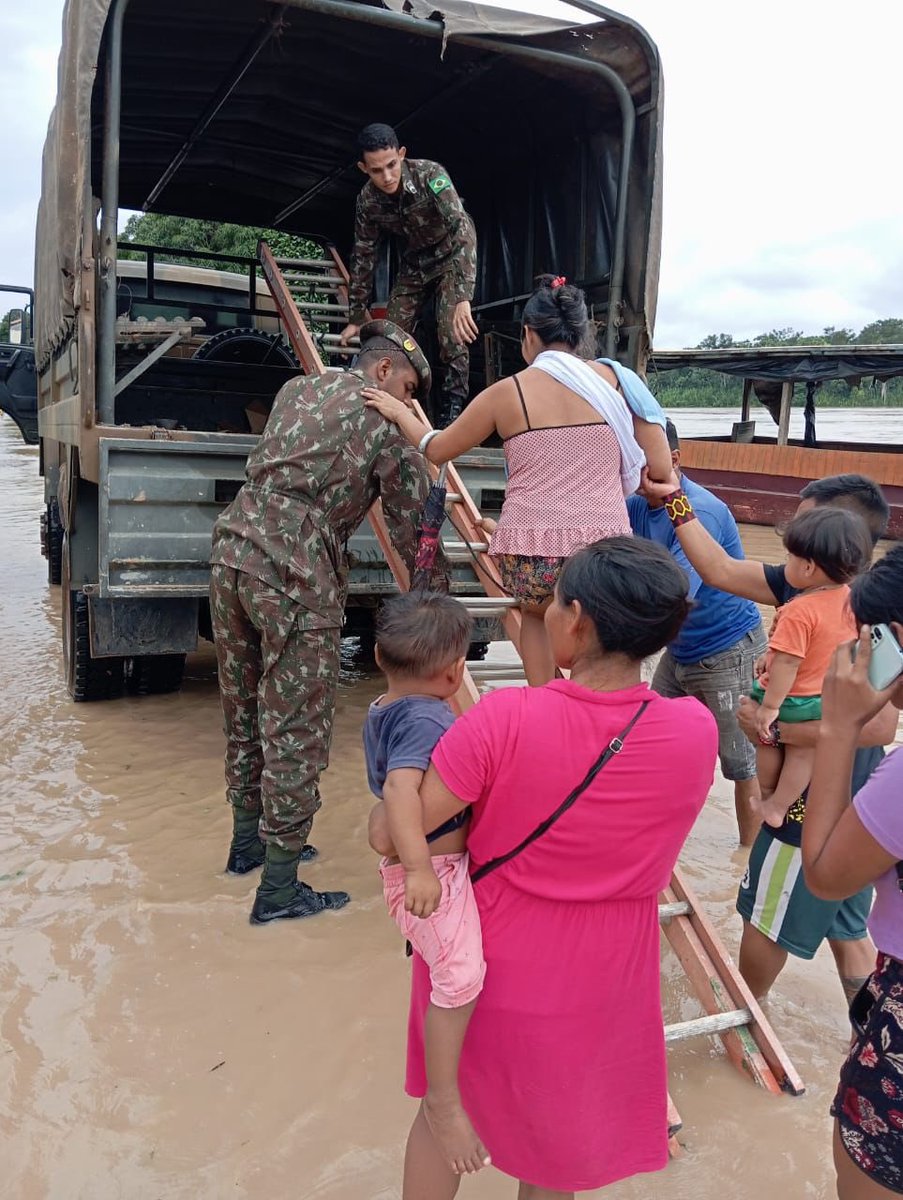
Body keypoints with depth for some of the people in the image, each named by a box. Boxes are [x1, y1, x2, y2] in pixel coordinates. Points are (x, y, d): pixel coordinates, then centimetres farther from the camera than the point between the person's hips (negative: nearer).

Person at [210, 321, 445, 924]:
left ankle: (248, 841, 35)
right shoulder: (386, 422, 3)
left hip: (233, 546, 8)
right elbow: (414, 521, 3)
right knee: (297, 727, 0)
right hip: (295, 575, -7)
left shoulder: (296, 389, 22)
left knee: (245, 709, 19)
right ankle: (279, 889, 9)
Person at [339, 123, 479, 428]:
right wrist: (355, 319, -3)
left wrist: (463, 298, -54)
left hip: (452, 253, -4)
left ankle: (453, 408, -9)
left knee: (452, 332, -20)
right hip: (415, 260, 4)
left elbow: (462, 230, -42)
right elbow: (363, 257, -6)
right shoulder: (367, 201, -18)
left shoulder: (430, 174, -32)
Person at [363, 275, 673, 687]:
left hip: (529, 556, 0)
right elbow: (661, 470, 5)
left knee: (535, 612, 33)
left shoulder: (506, 393, 4)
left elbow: (437, 449, 17)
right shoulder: (614, 380, 5)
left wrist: (400, 413, 35)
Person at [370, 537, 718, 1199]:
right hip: (598, 988, 2)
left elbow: (390, 836, -20)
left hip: (487, 965, -1)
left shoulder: (504, 720, -29)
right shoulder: (697, 731, -19)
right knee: (558, 1132, 29)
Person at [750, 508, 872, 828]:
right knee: (803, 753, 18)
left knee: (768, 741, 20)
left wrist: (769, 705, -22)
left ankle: (767, 798, 38)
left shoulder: (799, 612, -32)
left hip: (793, 700, -6)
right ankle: (778, 807, 31)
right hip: (828, 698, 6)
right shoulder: (849, 597, -8)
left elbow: (787, 663, -30)